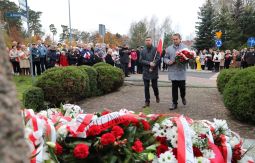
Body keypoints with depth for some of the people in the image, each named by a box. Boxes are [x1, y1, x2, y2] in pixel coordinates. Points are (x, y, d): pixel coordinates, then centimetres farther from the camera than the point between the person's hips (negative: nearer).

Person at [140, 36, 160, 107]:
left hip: (154, 71, -2)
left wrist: (152, 66, -17)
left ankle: (157, 96, 35)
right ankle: (147, 101, 14)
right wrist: (149, 63, -14)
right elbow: (141, 60, 0)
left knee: (154, 86, 4)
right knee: (146, 87, 5)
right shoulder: (143, 51, 8)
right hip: (146, 72, 2)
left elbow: (158, 59, -8)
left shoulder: (155, 49, -1)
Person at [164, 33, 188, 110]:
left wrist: (185, 59, -18)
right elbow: (165, 58, 10)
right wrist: (168, 61, -11)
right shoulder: (169, 48, 8)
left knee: (182, 86, 3)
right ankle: (174, 103, 15)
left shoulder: (184, 47, 3)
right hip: (173, 72, 1)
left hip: (181, 71, -1)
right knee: (174, 88, 5)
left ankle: (183, 97, 35)